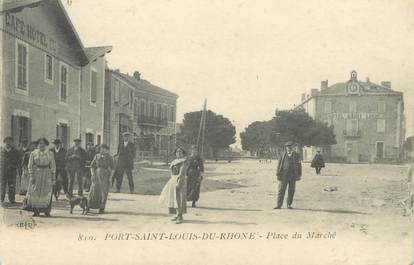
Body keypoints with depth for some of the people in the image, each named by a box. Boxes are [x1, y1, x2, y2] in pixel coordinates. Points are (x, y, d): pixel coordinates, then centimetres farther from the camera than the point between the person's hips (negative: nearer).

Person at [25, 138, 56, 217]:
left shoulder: (50, 153, 4)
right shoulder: (33, 153, 3)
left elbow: (53, 166, 6)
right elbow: (30, 165, 1)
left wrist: (53, 176, 1)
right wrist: (31, 176, -6)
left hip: (47, 174, 0)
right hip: (36, 174, 0)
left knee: (47, 192, -4)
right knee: (35, 192, 0)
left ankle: (47, 211, 1)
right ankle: (36, 211, 6)